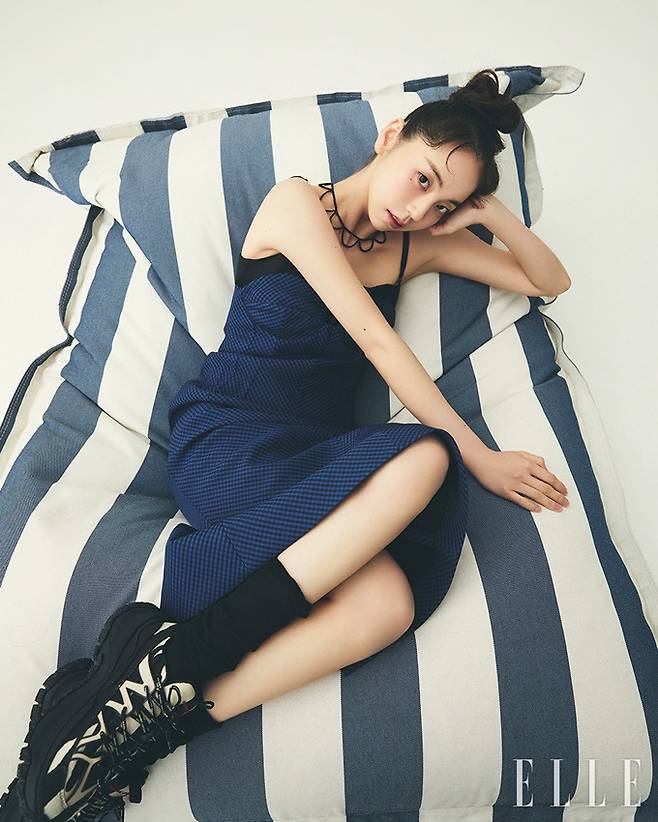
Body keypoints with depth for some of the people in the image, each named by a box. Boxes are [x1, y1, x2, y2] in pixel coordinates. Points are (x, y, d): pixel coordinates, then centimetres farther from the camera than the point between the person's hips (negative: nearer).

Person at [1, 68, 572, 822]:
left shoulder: (417, 244, 18)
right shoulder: (298, 203, -1)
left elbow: (551, 281, 25)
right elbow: (376, 340, -9)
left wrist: (492, 213, 6)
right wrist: (478, 458, -9)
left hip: (308, 452, 5)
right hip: (224, 434, -5)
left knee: (387, 604, -30)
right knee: (422, 458, -34)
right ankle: (168, 667, -29)